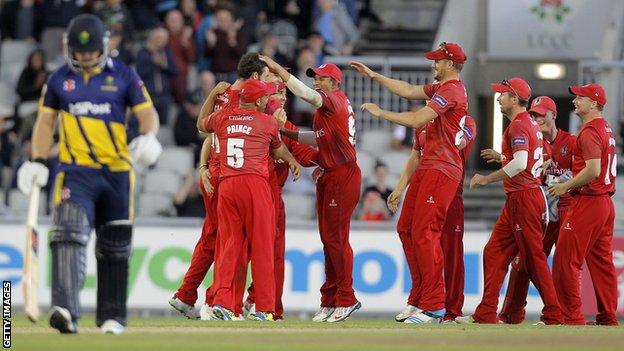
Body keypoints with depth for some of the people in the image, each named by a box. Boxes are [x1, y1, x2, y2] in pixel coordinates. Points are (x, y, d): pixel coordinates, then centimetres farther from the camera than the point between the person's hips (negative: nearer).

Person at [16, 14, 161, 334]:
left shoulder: (123, 76, 4)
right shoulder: (59, 80, 8)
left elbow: (147, 112, 1)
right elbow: (45, 121, 13)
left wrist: (148, 136, -20)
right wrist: (38, 161, 4)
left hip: (117, 172, 1)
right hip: (75, 172, -1)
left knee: (115, 247, 8)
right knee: (69, 233, -21)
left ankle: (112, 316, 21)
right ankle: (65, 309, -32)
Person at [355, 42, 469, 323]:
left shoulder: (451, 91, -14)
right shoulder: (441, 88, 19)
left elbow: (416, 120, -19)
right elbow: (409, 91, 27)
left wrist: (380, 113, -9)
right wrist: (373, 76, 26)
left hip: (441, 170, -11)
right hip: (428, 168, 11)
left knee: (424, 233, -14)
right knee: (407, 228, 10)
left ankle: (434, 307, -14)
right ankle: (421, 297, 14)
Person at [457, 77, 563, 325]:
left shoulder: (518, 125, -14)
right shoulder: (531, 124, 17)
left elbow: (520, 163, -28)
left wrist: (487, 179, -23)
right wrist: (502, 157, 27)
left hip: (523, 198, -11)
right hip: (516, 200, 11)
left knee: (533, 258, -6)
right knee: (494, 253, 9)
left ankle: (554, 316, -3)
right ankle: (486, 314, 8)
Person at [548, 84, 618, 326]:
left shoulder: (590, 131, -14)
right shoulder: (606, 129, 16)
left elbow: (593, 170, -23)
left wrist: (566, 186, -12)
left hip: (587, 203, -10)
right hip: (606, 203, 10)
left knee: (565, 260, -6)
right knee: (601, 261, 11)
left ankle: (573, 317, -7)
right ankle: (608, 319, 12)